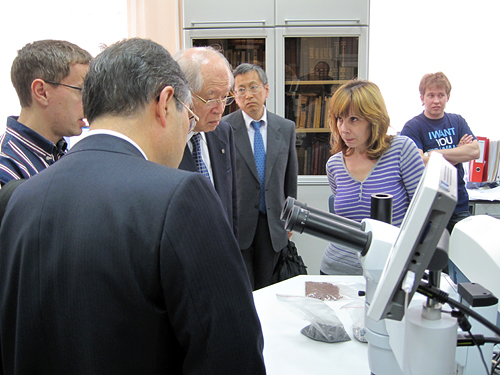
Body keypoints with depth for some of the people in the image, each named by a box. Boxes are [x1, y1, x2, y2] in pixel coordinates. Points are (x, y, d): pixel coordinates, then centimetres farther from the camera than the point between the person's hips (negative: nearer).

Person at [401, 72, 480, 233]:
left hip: (459, 204, 4)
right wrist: (458, 153, -8)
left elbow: (475, 151, -5)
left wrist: (435, 154, -14)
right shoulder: (412, 127, -5)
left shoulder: (458, 121, 10)